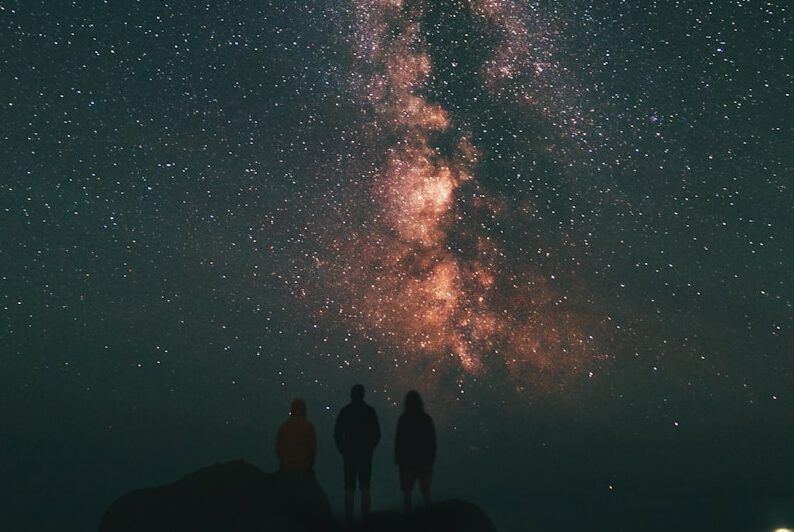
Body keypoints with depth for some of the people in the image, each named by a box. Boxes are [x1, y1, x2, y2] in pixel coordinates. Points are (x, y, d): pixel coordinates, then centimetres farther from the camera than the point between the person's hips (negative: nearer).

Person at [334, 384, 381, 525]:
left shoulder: (345, 411, -2)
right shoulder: (370, 410, -2)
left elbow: (337, 432, -3)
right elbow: (377, 433, -2)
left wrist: (342, 449, 8)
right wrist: (370, 448, 11)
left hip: (349, 453, 0)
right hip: (365, 454, 1)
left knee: (349, 488, 4)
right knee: (365, 487, 8)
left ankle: (349, 518, 2)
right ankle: (365, 517, 5)